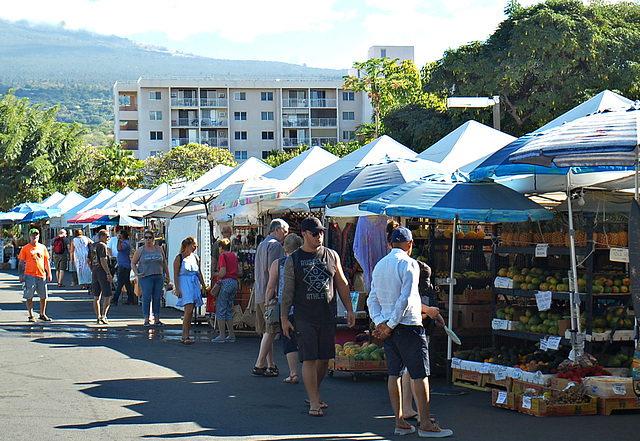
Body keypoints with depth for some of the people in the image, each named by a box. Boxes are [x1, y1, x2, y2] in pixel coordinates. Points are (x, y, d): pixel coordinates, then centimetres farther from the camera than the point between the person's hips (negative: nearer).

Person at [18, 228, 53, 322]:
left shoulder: (42, 247, 11)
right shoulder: (25, 248, 1)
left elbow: (46, 261, 16)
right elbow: (21, 262, 1)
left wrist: (49, 273, 12)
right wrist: (21, 275, -6)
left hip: (41, 275, 4)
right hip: (30, 275, -3)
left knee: (44, 296, 7)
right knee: (29, 296, -2)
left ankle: (42, 314, 20)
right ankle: (31, 315, 5)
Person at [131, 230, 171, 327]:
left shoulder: (159, 249, 12)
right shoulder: (140, 250, 5)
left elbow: (164, 263, 20)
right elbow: (133, 263, 8)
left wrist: (167, 275, 15)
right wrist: (136, 273, -7)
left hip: (159, 277, 3)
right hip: (145, 277, -3)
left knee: (157, 299, 4)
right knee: (146, 298, -6)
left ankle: (157, 320, 9)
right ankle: (146, 320, -2)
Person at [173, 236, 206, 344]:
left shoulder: (195, 257, 15)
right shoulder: (179, 258, -3)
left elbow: (199, 273, 21)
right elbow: (176, 275, -6)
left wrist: (203, 285, 14)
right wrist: (177, 289, -12)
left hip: (195, 285, 6)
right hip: (184, 285, -6)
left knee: (190, 312, 5)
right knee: (189, 310, -16)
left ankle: (185, 336, 9)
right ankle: (186, 336, -16)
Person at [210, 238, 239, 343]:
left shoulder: (223, 256, -8)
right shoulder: (234, 256, 15)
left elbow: (222, 273, -16)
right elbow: (238, 272, 17)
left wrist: (214, 274, 4)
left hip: (225, 283, -8)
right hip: (234, 282, 8)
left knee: (220, 310, -3)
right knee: (228, 310, 14)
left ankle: (222, 336, -6)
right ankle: (232, 335, 12)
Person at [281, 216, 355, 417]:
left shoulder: (331, 256, 8)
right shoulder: (293, 260, 1)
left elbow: (342, 284, 13)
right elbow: (287, 291, 2)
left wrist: (349, 310, 10)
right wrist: (284, 318, -1)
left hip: (328, 316, 3)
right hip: (304, 316, -3)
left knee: (324, 359, 8)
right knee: (309, 359, -6)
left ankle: (315, 392, 28)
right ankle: (314, 402, -3)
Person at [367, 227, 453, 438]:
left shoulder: (379, 265, 13)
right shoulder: (409, 264, -10)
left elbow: (372, 299, 10)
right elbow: (406, 298, -18)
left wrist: (381, 322, -1)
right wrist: (391, 325, -13)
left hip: (388, 327, 8)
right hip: (408, 325, -8)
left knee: (394, 373, 10)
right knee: (419, 375, -5)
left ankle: (399, 422, 12)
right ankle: (425, 424, -6)